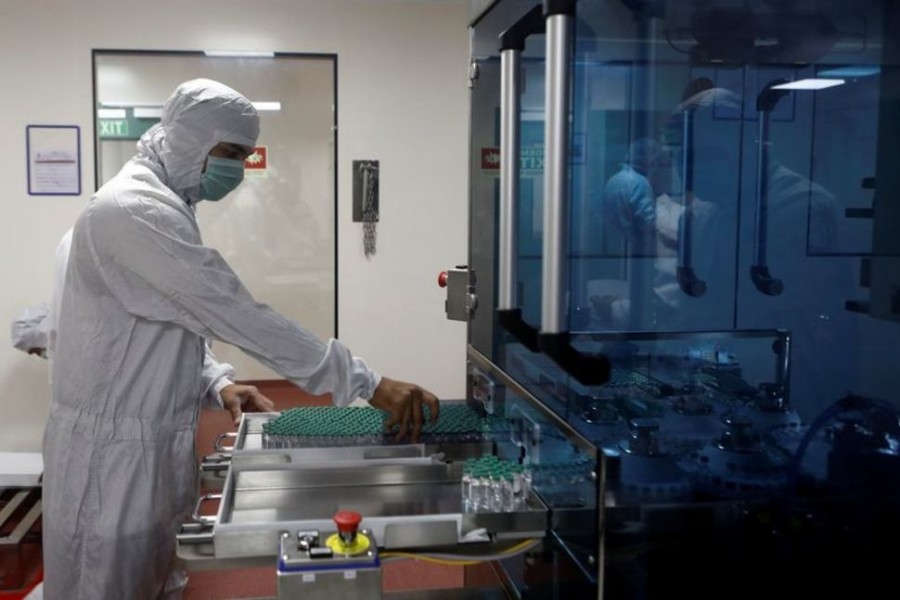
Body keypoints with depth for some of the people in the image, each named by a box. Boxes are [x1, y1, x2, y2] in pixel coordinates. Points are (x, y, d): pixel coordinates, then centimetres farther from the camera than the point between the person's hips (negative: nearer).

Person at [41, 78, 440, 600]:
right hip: (114, 448, -9)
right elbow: (235, 313, -29)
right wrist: (368, 383, -29)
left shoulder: (162, 204, 12)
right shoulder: (138, 210, -22)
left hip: (149, 440, 9)